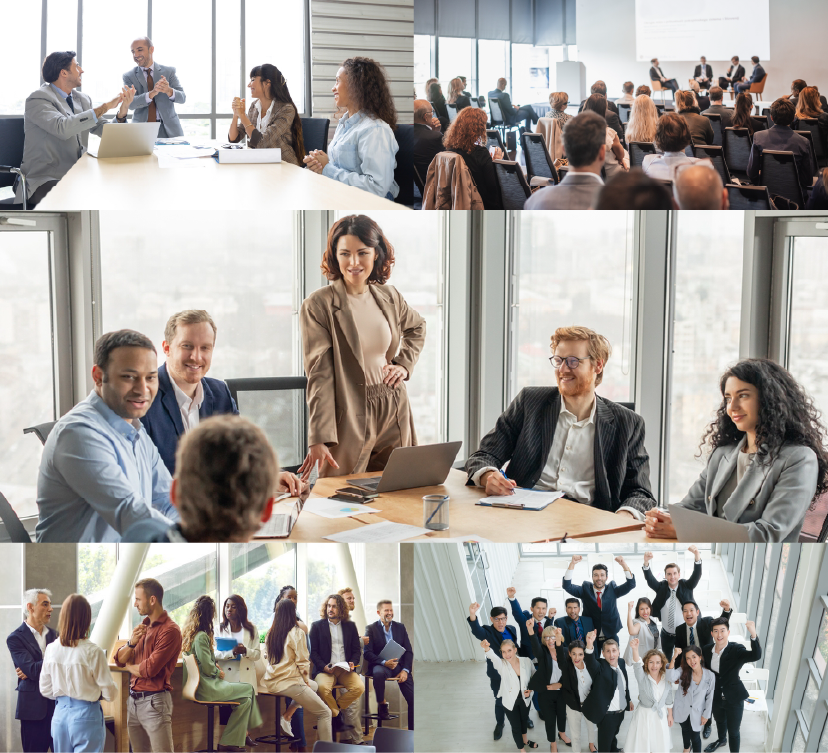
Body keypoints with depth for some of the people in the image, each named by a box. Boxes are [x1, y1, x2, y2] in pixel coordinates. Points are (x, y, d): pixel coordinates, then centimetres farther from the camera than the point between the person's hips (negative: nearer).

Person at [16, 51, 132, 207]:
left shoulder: (82, 99, 14)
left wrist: (122, 111, -4)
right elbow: (62, 128, -26)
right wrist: (104, 108, -20)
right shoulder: (37, 99, -8)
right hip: (45, 180, -8)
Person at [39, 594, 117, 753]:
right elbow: (110, 694, -11)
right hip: (86, 715, -5)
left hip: (60, 714, 5)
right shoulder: (92, 652, -16)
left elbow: (45, 690, 7)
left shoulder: (51, 649, -3)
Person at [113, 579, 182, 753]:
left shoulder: (170, 630, -12)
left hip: (154, 701, -8)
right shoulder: (142, 626, 14)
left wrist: (129, 666, 3)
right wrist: (131, 642, -8)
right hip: (133, 700, 8)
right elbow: (119, 659, 12)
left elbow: (149, 669, -17)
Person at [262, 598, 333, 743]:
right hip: (290, 682, -7)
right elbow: (302, 662, -12)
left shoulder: (271, 633, 9)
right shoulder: (297, 633, -10)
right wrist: (306, 681, 6)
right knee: (325, 713, 4)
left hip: (271, 682, 7)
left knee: (314, 686, 31)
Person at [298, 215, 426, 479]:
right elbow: (319, 375, -15)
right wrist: (319, 439, -23)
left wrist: (405, 363, 10)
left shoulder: (389, 297, 6)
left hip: (393, 414, 5)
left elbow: (417, 327, 29)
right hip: (349, 418, -5)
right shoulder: (317, 306, -11)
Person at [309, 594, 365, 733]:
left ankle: (335, 706, -1)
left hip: (346, 670, 2)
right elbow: (313, 652, 5)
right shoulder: (317, 626, 10)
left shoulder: (350, 626, 17)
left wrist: (352, 663, -5)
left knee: (359, 688, -26)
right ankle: (336, 716, -9)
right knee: (322, 688, -34)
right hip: (325, 669, -2)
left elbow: (356, 650, 17)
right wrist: (324, 666, -12)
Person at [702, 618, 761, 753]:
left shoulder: (736, 650, -25)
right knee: (720, 721, 33)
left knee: (733, 731, 10)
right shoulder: (706, 650, -11)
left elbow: (756, 656, -44)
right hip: (716, 698, 5)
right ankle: (721, 740, 62)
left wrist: (753, 635, -60)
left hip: (734, 699, -5)